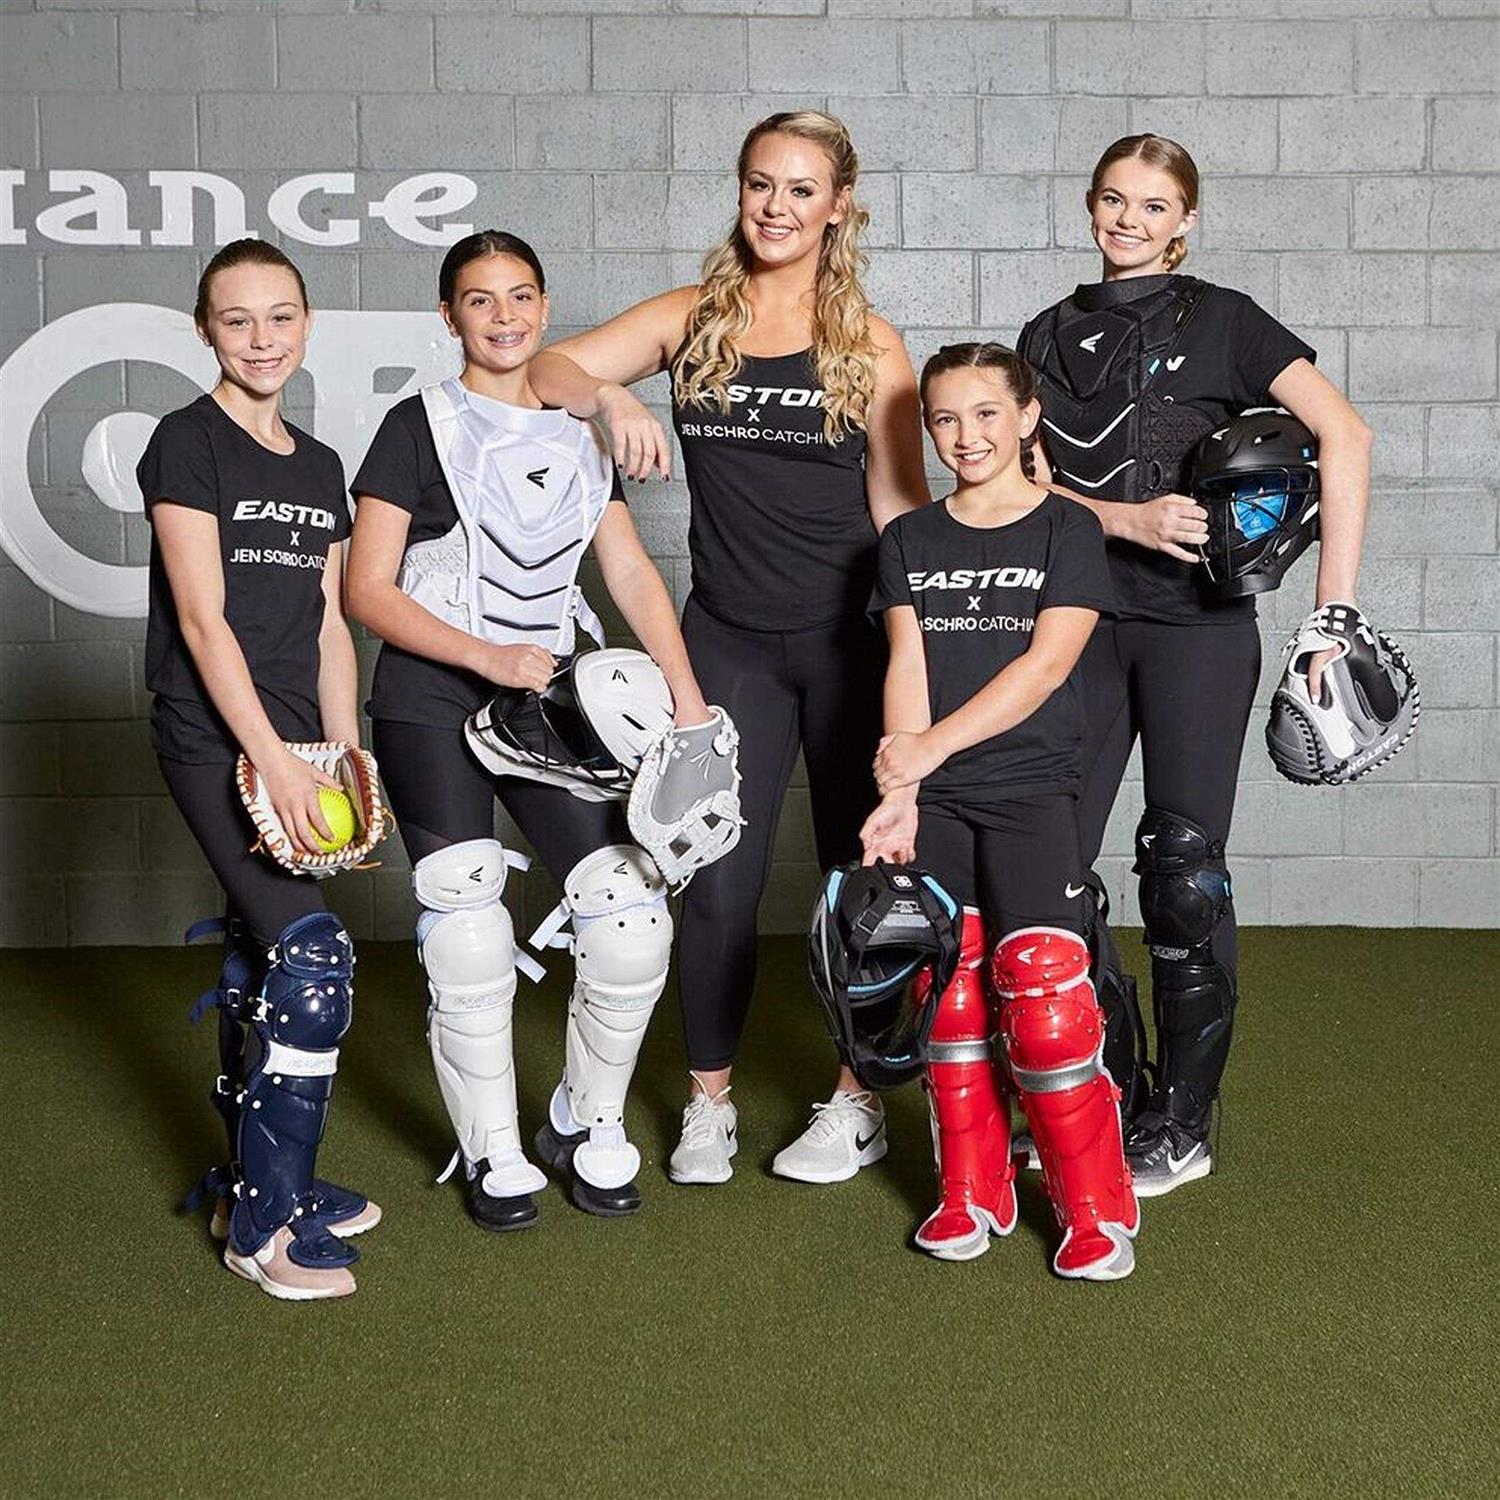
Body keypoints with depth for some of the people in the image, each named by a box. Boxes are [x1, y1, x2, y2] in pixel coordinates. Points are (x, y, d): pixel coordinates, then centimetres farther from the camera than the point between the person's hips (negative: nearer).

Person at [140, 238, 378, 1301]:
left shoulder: (320, 467, 15)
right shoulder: (188, 444, -6)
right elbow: (202, 618, -13)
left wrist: (347, 762, 9)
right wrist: (274, 762, -18)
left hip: (290, 743, 7)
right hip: (213, 738, -7)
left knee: (260, 962, 12)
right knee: (316, 958, -16)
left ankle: (258, 1186, 23)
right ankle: (266, 1223, -6)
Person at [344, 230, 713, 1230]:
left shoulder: (576, 434, 14)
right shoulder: (420, 428, 0)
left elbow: (630, 569, 9)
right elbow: (368, 590, -5)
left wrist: (685, 692, -4)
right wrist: (486, 656, -15)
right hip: (432, 707, -4)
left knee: (634, 920, -7)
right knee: (470, 947, -9)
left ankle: (588, 1124, 16)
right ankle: (494, 1155, 12)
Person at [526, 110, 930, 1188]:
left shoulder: (869, 343, -2)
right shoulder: (693, 320, 4)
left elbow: (900, 506, -1)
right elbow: (548, 367, -3)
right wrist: (610, 399, -25)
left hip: (848, 642, -1)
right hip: (730, 642, 1)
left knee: (862, 869, 8)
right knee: (718, 881, 2)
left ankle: (859, 1100, 23)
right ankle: (710, 1101, 19)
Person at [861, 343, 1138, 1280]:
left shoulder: (1067, 530, 3)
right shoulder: (910, 541, 13)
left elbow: (1045, 665, -9)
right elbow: (906, 667, 2)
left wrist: (931, 745, -17)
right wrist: (900, 792, -12)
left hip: (1031, 787, -3)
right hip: (933, 798, 3)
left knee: (1043, 988, -14)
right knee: (945, 985, -1)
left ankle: (1097, 1208, -1)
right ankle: (972, 1193, 14)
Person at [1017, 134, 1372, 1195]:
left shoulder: (1222, 321, 1)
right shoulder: (1051, 336, 13)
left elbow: (1345, 437, -8)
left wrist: (1334, 609, -15)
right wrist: (1129, 519, -14)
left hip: (1196, 623, -4)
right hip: (1082, 619, 4)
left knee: (1183, 871, -3)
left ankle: (1181, 1125, 9)